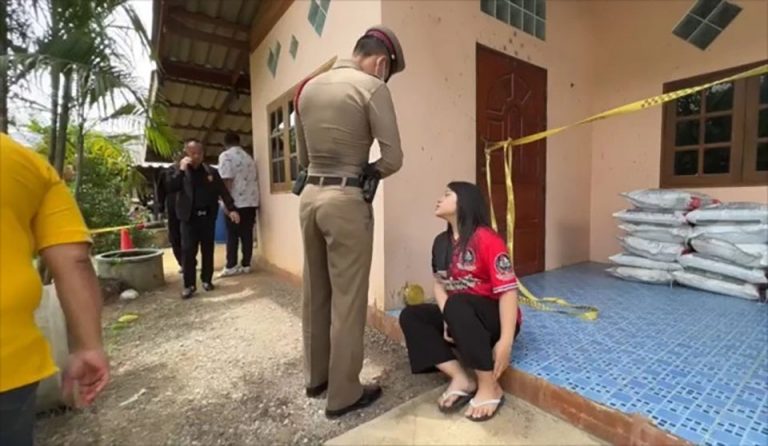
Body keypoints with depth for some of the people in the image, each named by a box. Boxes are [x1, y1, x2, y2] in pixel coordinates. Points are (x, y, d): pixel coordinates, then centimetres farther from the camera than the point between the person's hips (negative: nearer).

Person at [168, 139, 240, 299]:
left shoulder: (211, 171, 7)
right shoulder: (180, 172, 6)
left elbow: (223, 191, 4)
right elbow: (171, 188, -10)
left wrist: (231, 209, -6)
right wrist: (181, 170, -17)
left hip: (208, 216, 1)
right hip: (189, 217, -1)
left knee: (208, 250, 8)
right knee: (188, 251, -4)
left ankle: (207, 279, 21)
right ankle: (189, 285, 3)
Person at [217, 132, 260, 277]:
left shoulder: (225, 156, -4)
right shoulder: (248, 157, 15)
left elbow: (227, 181, -14)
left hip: (236, 202, -5)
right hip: (251, 200, 5)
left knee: (232, 235, 2)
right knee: (247, 234, 6)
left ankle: (231, 266, 6)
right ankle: (246, 264, 9)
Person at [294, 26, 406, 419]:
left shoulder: (308, 88, 15)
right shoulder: (372, 88, -6)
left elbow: (303, 157, 18)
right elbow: (393, 159, -9)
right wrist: (363, 173, 6)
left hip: (310, 195, 7)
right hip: (346, 200, -7)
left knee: (316, 293, 16)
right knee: (348, 299, 3)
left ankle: (316, 377, 33)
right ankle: (343, 394, 18)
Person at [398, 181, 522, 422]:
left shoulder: (486, 239, -19)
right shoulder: (441, 242, 3)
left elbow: (508, 289, -23)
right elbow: (439, 283, 3)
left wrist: (506, 340, -29)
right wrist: (448, 319, -15)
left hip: (495, 318, -7)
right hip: (462, 318, 7)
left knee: (457, 304, -36)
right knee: (410, 316, -11)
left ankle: (490, 387, -21)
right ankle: (461, 379, -14)